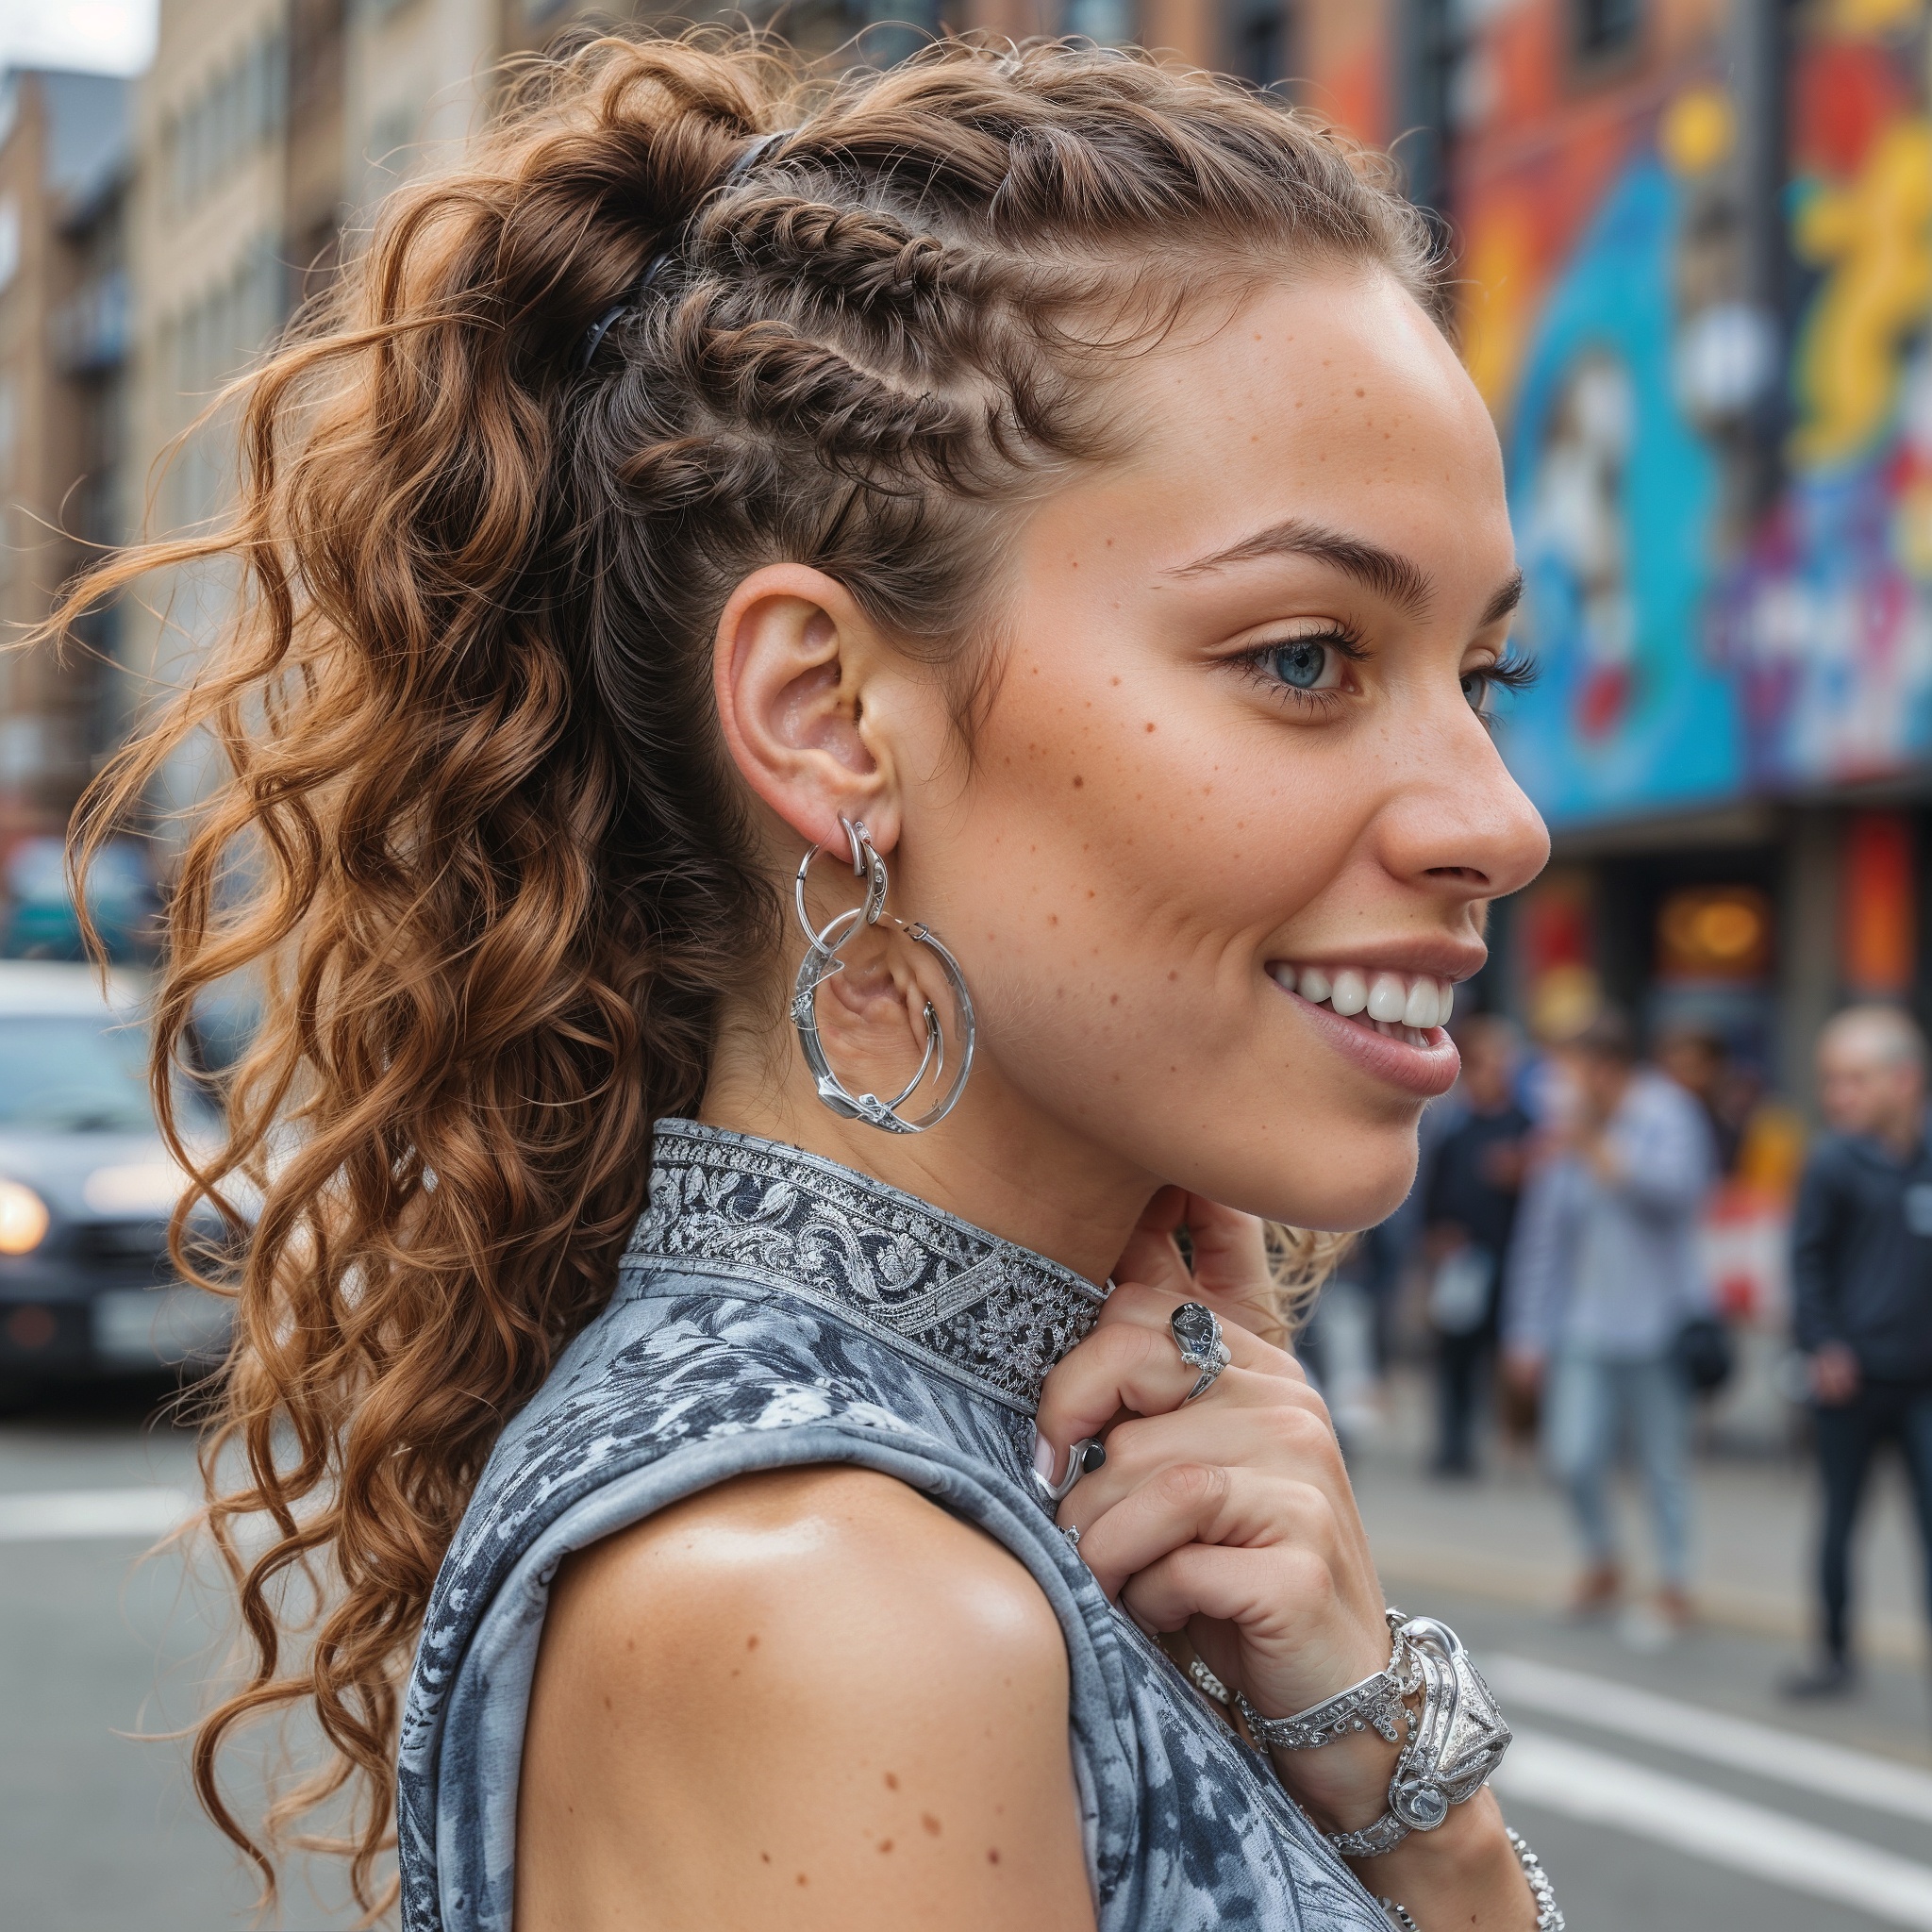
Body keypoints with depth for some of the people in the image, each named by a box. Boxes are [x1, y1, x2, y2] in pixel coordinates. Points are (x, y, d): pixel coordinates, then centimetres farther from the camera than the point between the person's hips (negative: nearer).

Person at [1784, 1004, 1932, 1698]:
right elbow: (1808, 1259, -1)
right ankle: (1835, 1655, 25)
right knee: (1840, 1517, 11)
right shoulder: (1833, 1164, -6)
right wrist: (1823, 1344, -9)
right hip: (1851, 1376, -1)